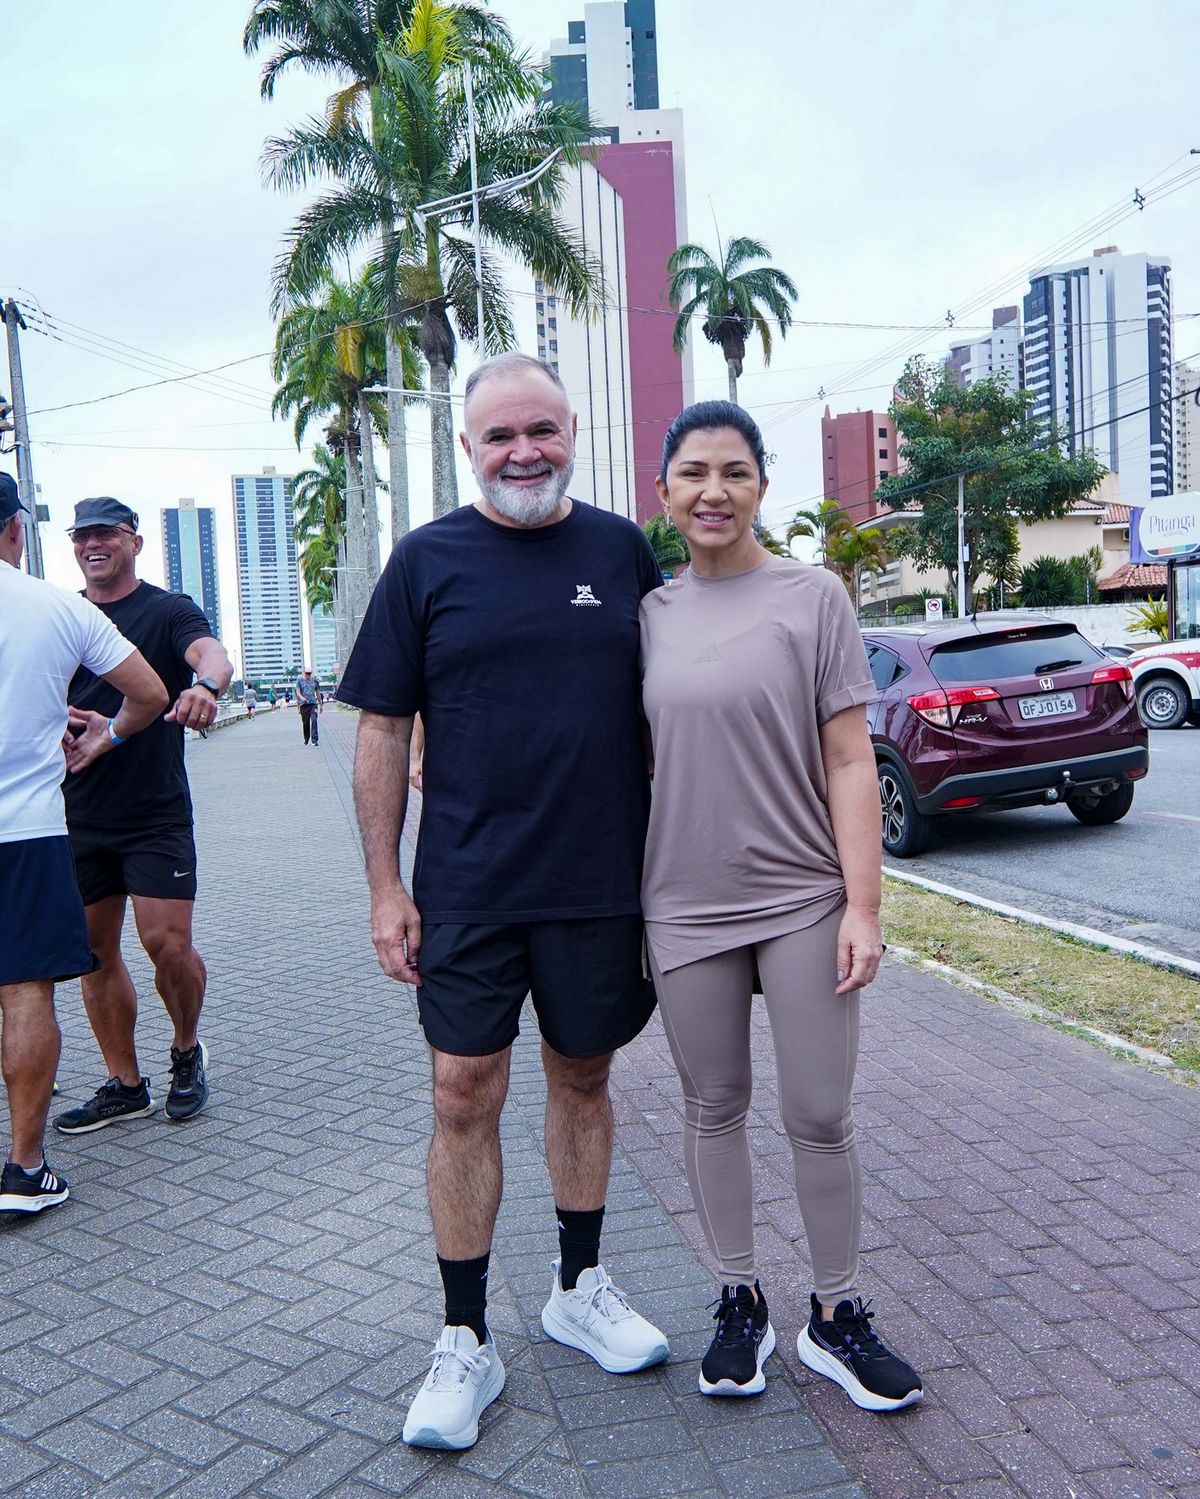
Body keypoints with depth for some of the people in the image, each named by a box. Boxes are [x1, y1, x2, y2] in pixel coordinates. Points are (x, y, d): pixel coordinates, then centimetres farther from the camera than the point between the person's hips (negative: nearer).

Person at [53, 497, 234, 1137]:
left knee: (168, 943, -10)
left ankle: (187, 1051, 18)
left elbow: (213, 655, -22)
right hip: (80, 816, 5)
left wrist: (204, 685, -46)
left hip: (155, 814, -4)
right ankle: (125, 1085, 22)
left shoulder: (168, 610, -2)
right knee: (96, 952, 8)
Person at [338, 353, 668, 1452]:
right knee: (466, 1097, 2)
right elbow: (384, 730, 0)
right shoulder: (427, 561, -1)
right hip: (468, 888, -2)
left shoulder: (621, 549, 4)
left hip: (602, 879, 2)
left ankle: (580, 1287, 35)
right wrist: (385, 885, -4)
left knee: (583, 1077, 15)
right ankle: (466, 1342, 18)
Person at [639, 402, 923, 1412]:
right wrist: (619, 907, 8)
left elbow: (848, 761, -5)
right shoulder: (651, 615, 5)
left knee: (821, 1116, 5)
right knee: (715, 1109, 13)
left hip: (803, 900, -2)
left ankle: (837, 1315, 26)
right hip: (685, 905, 3)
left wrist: (864, 906, -10)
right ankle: (740, 1302, 32)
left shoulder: (813, 597, -3)